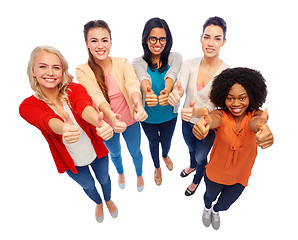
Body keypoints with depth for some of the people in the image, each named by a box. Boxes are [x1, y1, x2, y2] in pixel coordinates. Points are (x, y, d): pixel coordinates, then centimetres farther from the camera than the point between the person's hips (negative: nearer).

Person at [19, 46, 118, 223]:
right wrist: (64, 128, -66)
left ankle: (108, 200, 63)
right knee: (88, 186, 27)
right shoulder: (28, 106, -20)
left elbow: (84, 106, -43)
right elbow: (46, 121, -42)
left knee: (104, 179, 26)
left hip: (97, 152, 0)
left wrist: (99, 122, -66)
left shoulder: (75, 89, -21)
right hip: (72, 161, 1)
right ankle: (98, 203, 64)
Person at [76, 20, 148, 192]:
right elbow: (96, 96, -32)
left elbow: (133, 85, -32)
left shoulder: (122, 63, -14)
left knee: (135, 152, 22)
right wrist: (112, 117, -51)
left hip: (131, 121, 0)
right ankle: (121, 172, 63)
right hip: (107, 125, 1)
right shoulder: (83, 71, -16)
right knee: (115, 153, 27)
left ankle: (139, 175, 57)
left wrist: (139, 105, -54)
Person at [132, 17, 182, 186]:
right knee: (153, 143, 24)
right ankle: (157, 167, 57)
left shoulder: (175, 58, -13)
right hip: (148, 116, 0)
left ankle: (165, 156, 66)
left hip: (169, 114, 1)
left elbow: (171, 74, -34)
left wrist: (166, 91, -57)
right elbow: (144, 77, -36)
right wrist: (147, 92, -59)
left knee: (166, 141, 26)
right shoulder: (139, 62, -14)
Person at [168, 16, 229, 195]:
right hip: (187, 121, 3)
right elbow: (180, 87, -29)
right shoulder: (190, 64, -14)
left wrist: (195, 111, -53)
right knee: (191, 149, 31)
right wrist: (175, 94, -54)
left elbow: (212, 104, -32)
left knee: (201, 157, 21)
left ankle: (197, 180, 56)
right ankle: (192, 166, 68)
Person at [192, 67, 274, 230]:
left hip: (240, 177, 2)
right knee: (210, 196, 29)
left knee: (224, 205, 27)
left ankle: (216, 211, 66)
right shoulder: (221, 115, -23)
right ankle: (207, 208, 68)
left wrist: (262, 127, -70)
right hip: (215, 173, -1)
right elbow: (214, 119, -47)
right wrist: (204, 122, -73)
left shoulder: (256, 114, -20)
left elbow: (255, 122, -45)